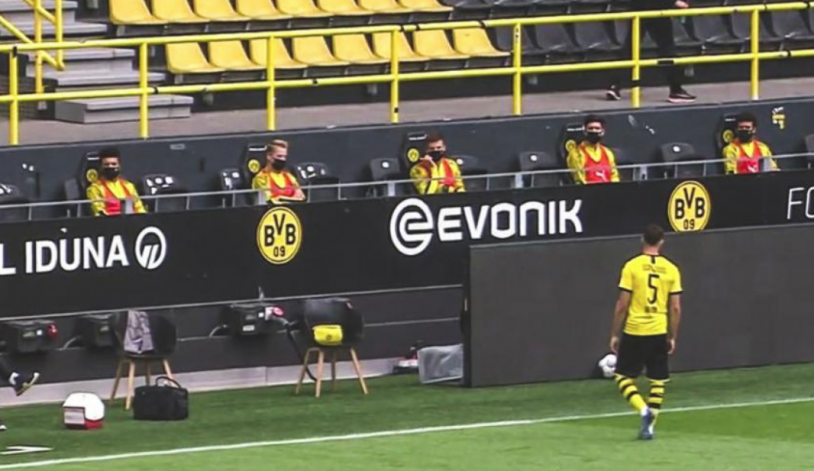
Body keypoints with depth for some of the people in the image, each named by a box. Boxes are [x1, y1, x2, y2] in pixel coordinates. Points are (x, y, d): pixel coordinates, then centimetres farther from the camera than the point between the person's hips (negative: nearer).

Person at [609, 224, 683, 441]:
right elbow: (675, 308, 3)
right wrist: (672, 337, 13)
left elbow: (622, 305, -8)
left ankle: (644, 410, -14)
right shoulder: (671, 270, 1)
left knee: (623, 376, 8)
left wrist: (614, 334, 1)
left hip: (634, 333, -3)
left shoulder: (632, 266, -7)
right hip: (659, 333, 3)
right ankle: (649, 426, 11)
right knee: (658, 381, 12)